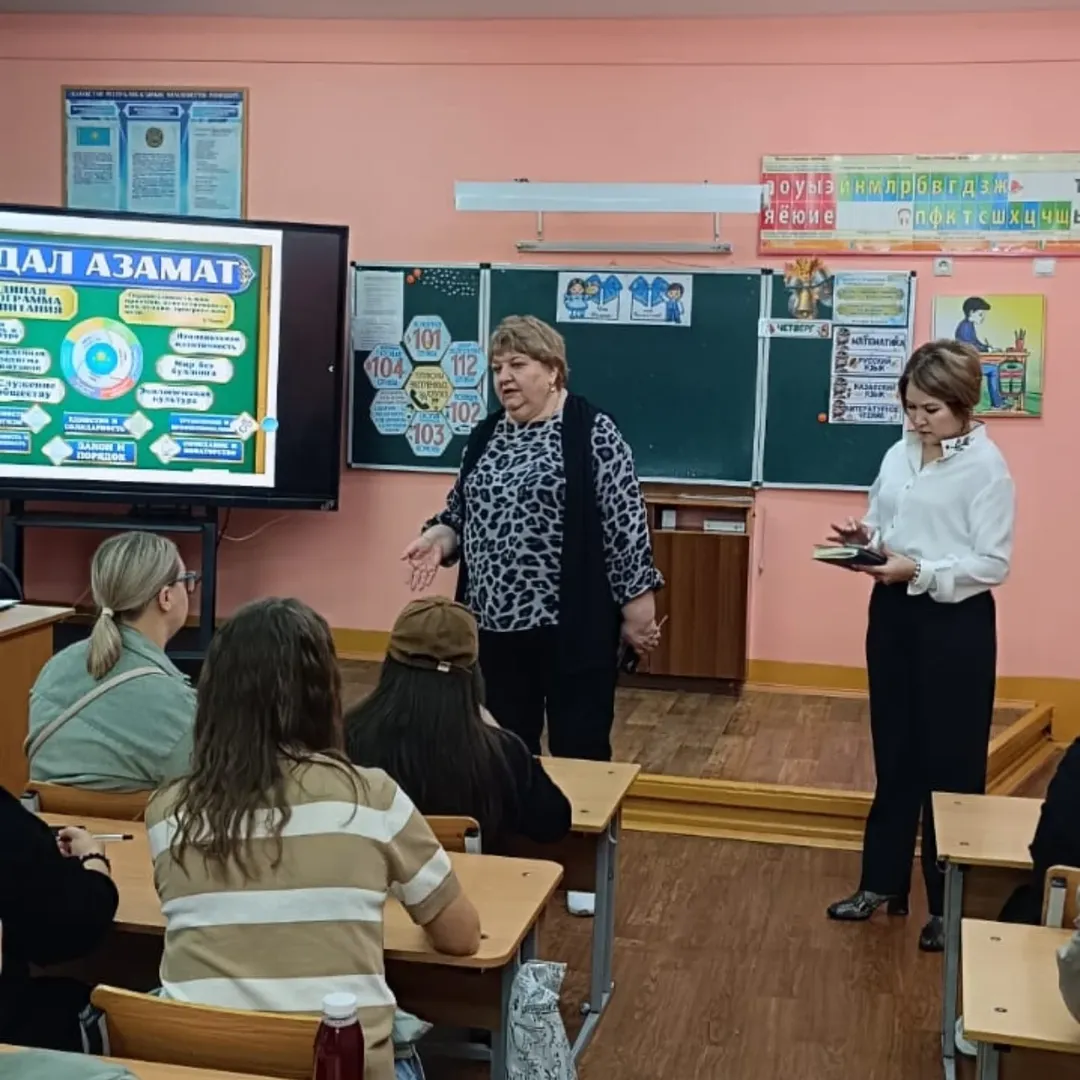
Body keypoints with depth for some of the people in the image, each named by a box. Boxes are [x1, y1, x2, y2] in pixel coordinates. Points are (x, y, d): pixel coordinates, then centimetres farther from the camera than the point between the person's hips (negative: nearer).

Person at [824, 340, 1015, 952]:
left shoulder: (987, 467, -12)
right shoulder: (899, 456, 8)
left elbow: (994, 563, -15)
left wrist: (919, 570, -25)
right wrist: (864, 539, -6)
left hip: (956, 622, -6)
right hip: (893, 614, 6)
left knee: (951, 763, 4)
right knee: (894, 755, 15)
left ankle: (949, 905, 16)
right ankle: (883, 882, 28)